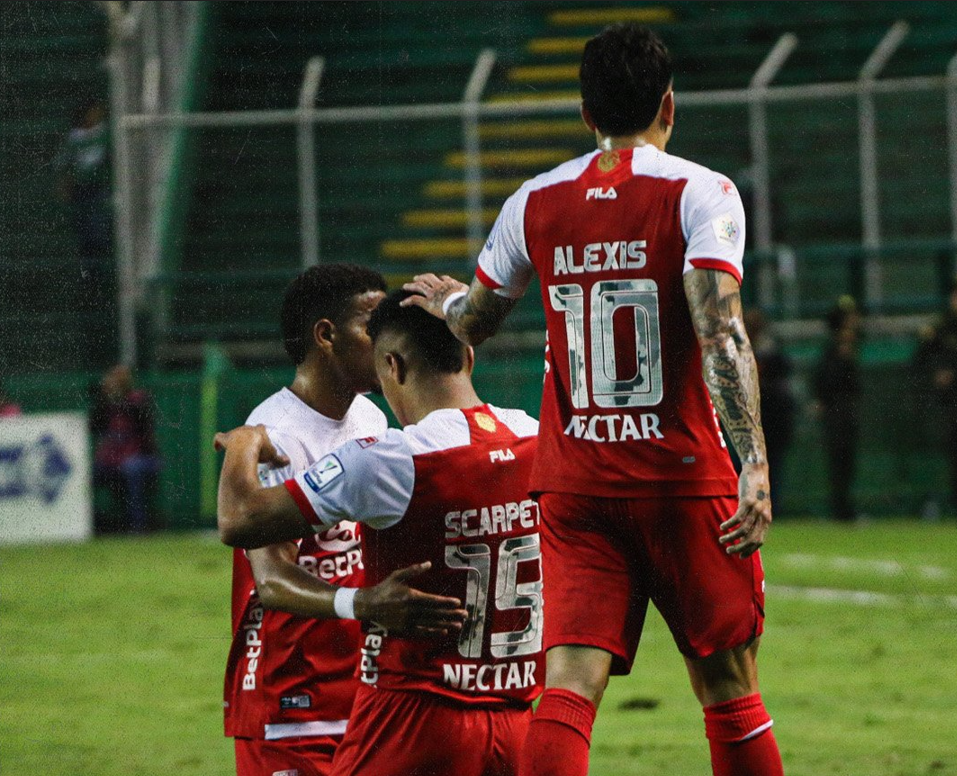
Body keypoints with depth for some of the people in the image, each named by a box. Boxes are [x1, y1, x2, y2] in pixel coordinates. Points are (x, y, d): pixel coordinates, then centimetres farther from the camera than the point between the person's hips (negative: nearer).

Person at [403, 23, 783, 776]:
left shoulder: (535, 203, 7)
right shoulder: (699, 193, -5)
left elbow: (471, 325, 21)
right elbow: (721, 333, -19)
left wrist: (447, 300, 45)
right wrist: (755, 466, -24)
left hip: (572, 485, 3)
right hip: (683, 480, -3)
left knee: (569, 687, -6)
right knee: (729, 691, 10)